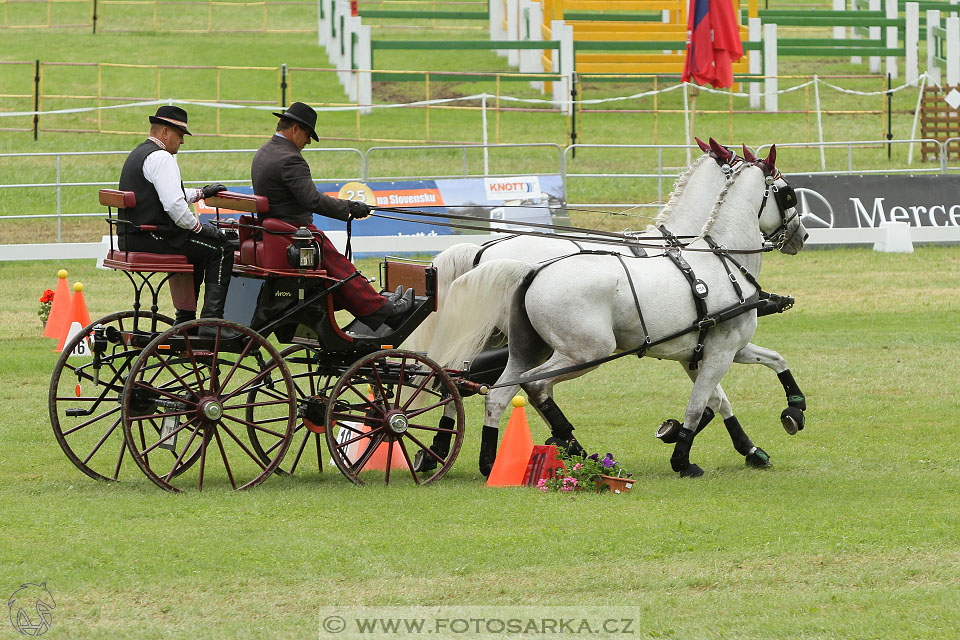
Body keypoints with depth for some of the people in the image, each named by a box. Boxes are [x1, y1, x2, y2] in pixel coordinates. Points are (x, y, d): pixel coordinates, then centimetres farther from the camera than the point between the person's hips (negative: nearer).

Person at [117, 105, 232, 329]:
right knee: (220, 249, -4)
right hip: (153, 240, -11)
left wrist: (200, 193, 27)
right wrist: (197, 226, -10)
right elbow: (174, 205, -23)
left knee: (197, 250, 31)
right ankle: (211, 318, -8)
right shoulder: (160, 157, -14)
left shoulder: (137, 155, 19)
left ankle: (186, 320, 29)